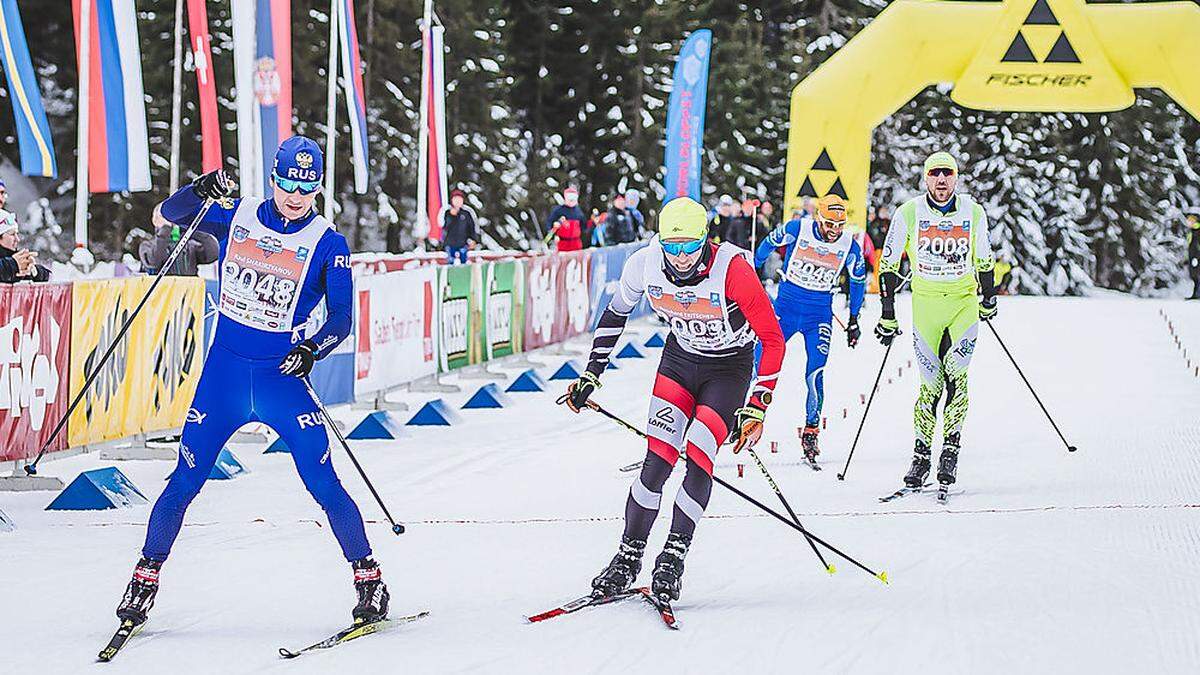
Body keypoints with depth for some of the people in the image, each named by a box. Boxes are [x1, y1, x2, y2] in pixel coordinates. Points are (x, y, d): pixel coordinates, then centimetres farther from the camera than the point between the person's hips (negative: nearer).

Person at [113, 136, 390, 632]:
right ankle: (146, 577, 14)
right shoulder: (236, 217, 3)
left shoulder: (327, 245, -2)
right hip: (223, 372, 2)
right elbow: (171, 213, 5)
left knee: (324, 485, -8)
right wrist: (201, 192, -16)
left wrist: (313, 350, -22)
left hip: (282, 377, -1)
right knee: (185, 481, 0)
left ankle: (367, 577, 5)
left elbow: (341, 316, -3)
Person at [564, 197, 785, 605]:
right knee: (657, 460, -9)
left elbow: (772, 339, -23)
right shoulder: (644, 265, -20)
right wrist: (591, 375, 3)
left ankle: (673, 560, -8)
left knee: (698, 460, -19)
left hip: (730, 368, -3)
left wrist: (757, 406, -26)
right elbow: (616, 313, 3)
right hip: (680, 357, 3)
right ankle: (628, 559, 3)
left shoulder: (731, 269, -31)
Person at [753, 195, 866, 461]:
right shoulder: (797, 229, -13)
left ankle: (811, 431, 2)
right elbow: (768, 245, 6)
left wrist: (854, 320, 14)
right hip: (787, 303, 0)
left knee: (815, 375, -11)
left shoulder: (849, 245, -8)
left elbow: (858, 280, 10)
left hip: (819, 312, 0)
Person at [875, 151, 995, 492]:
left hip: (964, 301, 1)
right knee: (931, 383, -3)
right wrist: (888, 316, -2)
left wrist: (989, 300, 20)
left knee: (956, 375, -14)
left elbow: (984, 260, 15)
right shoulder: (908, 213, -6)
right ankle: (921, 453, 6)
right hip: (925, 301, -1)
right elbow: (888, 264, -1)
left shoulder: (973, 212, -1)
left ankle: (951, 450, -8)